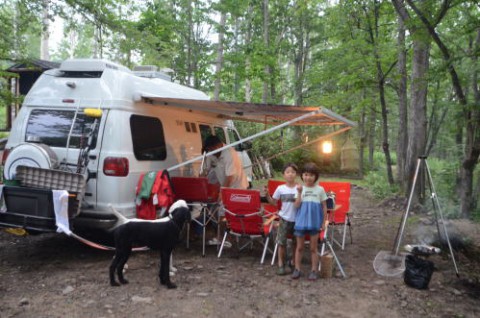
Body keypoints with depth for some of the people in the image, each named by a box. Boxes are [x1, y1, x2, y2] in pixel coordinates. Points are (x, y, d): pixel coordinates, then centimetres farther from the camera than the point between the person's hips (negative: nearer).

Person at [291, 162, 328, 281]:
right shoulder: (300, 189, 1)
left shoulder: (320, 190, 0)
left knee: (313, 248, 8)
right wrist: (300, 193, -19)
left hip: (315, 222, -1)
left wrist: (324, 222, 1)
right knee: (299, 247, 9)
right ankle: (297, 269, 19)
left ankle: (314, 270, 17)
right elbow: (297, 206, -8)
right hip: (301, 221, 1)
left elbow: (324, 207, 4)